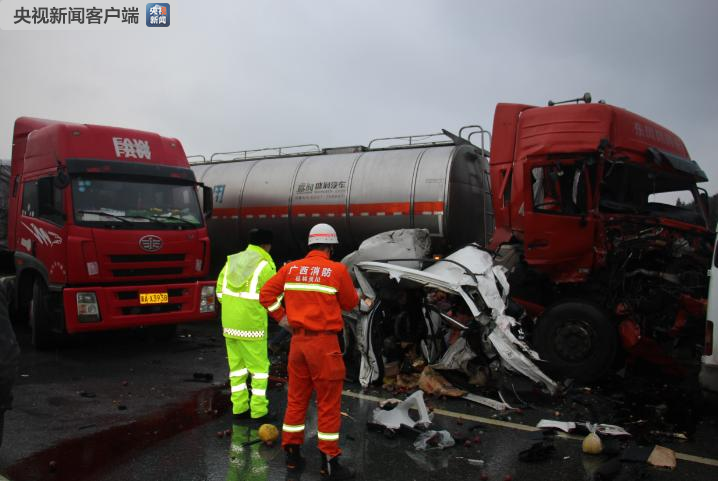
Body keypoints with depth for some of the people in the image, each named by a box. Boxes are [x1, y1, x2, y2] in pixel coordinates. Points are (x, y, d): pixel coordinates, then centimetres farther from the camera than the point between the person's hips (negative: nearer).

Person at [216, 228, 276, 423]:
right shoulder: (265, 266, -12)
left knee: (236, 365, 15)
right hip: (252, 325, -6)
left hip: (229, 324, 6)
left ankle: (239, 408, 20)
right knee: (259, 367, 5)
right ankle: (259, 411, 8)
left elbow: (220, 292, 10)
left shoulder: (232, 260, 7)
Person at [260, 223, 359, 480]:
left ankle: (292, 453, 27)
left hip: (298, 340, 5)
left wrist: (281, 317, 8)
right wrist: (352, 293, 18)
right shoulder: (337, 270, -10)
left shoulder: (291, 268, 3)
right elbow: (350, 303, -1)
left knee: (296, 398, 16)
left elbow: (266, 293, 3)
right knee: (328, 403, 5)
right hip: (324, 342, -5)